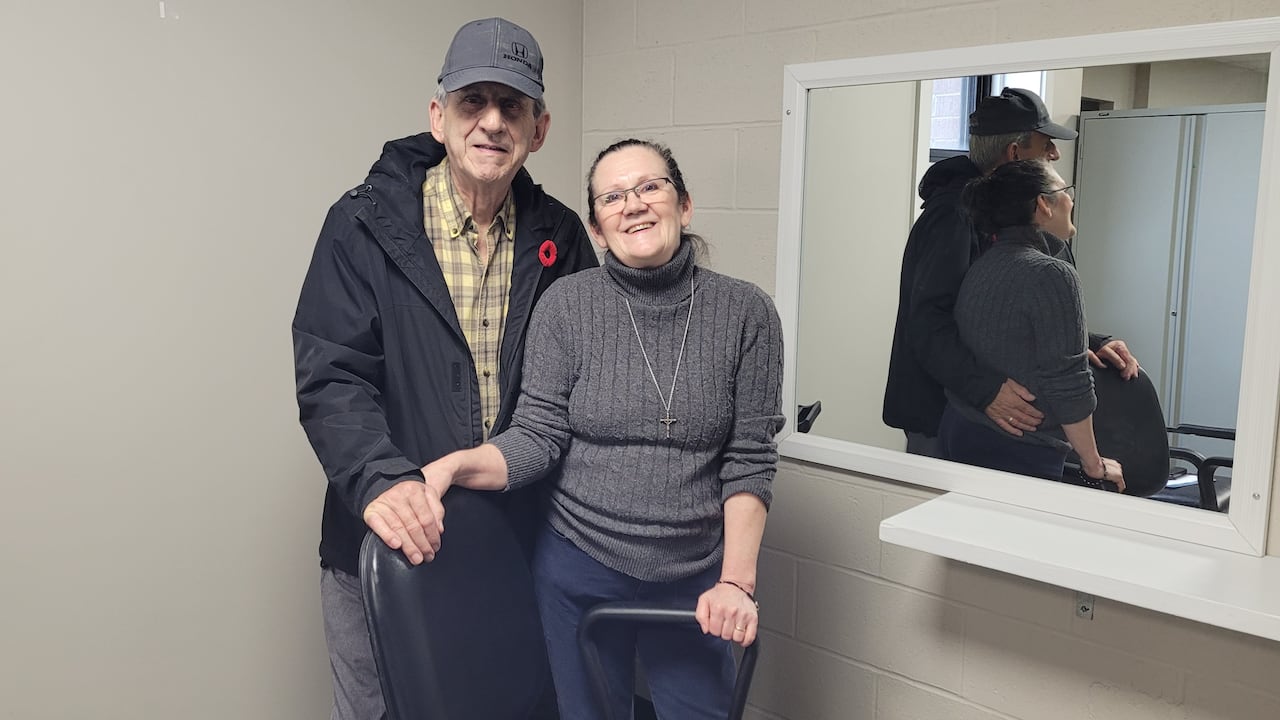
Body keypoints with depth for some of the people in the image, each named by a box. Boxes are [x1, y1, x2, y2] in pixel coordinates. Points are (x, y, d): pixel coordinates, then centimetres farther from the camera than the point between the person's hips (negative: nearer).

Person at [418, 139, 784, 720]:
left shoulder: (746, 313, -6)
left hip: (695, 581, 0)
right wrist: (453, 466, -25)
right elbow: (537, 438, -8)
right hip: (578, 573, 0)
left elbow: (749, 460, -6)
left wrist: (737, 582, -12)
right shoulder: (567, 305, -7)